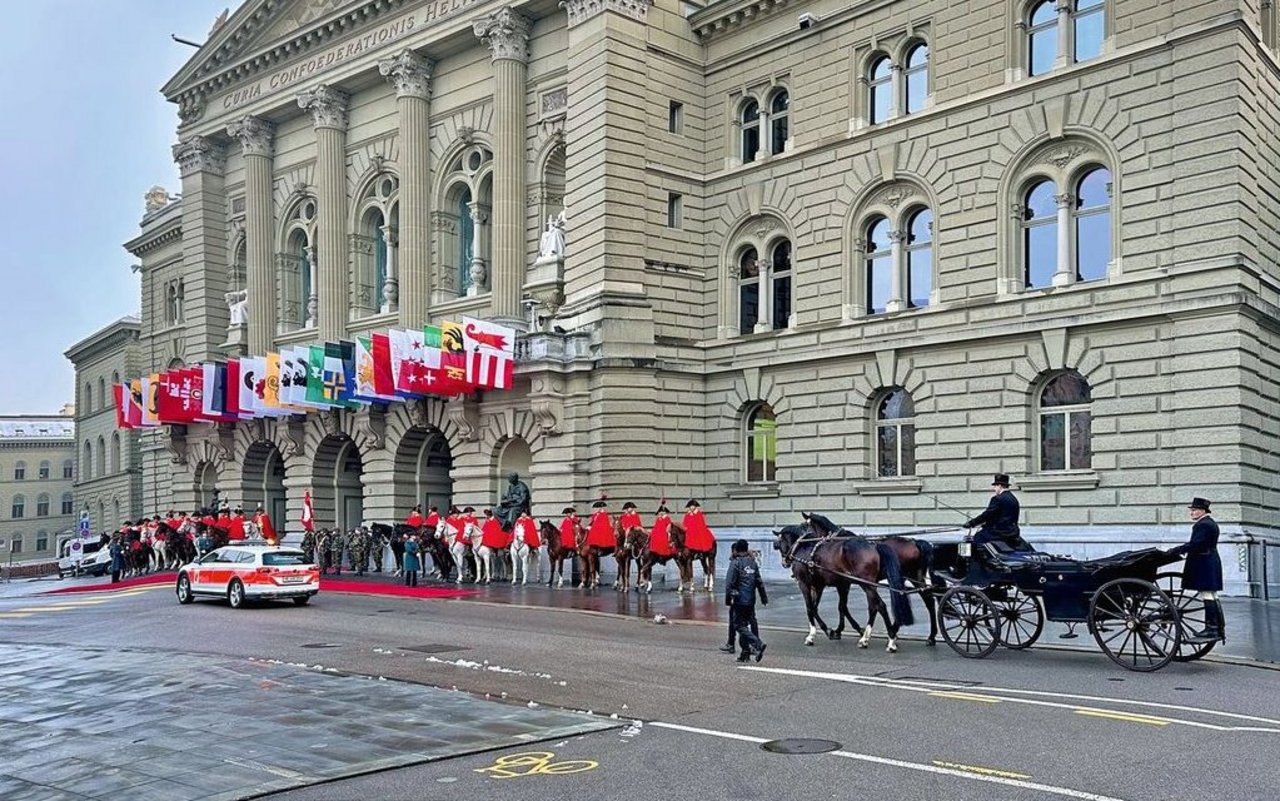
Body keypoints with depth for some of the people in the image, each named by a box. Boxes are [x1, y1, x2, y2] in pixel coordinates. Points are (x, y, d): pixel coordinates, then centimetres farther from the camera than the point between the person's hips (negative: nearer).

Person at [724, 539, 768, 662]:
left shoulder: (735, 563, -10)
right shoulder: (753, 562, 9)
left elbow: (729, 583, -14)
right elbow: (759, 582, 14)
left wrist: (728, 600, -9)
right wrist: (764, 597, 21)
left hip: (739, 600, -7)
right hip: (751, 600, 7)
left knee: (740, 625, -3)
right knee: (745, 624, 15)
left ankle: (758, 644, -18)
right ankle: (745, 652, 16)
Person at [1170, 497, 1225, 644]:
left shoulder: (1203, 525, -15)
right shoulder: (1210, 523, 18)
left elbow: (1195, 544, -24)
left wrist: (1176, 550, -20)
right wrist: (1184, 550, 13)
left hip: (1204, 566, -11)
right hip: (1211, 564, 11)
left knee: (1208, 598, -10)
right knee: (1212, 598, 14)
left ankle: (1211, 630, -11)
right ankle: (1218, 629, 20)